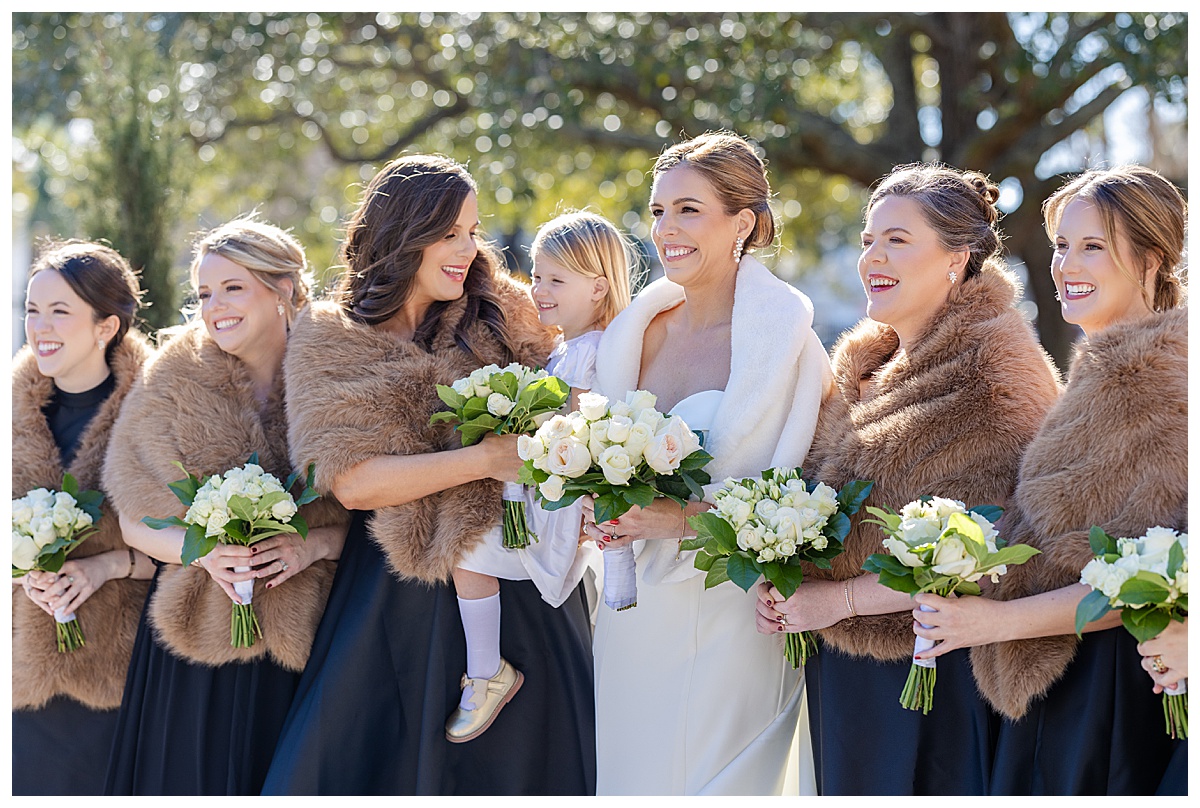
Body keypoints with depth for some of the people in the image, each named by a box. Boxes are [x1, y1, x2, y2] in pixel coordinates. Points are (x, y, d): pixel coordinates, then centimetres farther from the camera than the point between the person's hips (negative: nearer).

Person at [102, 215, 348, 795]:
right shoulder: (173, 384, 2)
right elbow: (135, 523, 2)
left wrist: (314, 544, -17)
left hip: (302, 641, -1)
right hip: (193, 638, 1)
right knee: (195, 778, 5)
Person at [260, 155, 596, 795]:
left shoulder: (504, 313, 4)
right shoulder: (328, 339, -1)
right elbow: (353, 481, -11)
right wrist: (485, 459, -18)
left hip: (520, 593, 2)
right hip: (397, 603, -1)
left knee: (514, 766, 7)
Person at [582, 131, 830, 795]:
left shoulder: (787, 341, -12)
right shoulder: (636, 330, 5)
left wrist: (684, 518, -23)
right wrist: (595, 508, -5)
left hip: (729, 623, -5)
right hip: (634, 617, 5)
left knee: (718, 786, 5)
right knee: (631, 781, 15)